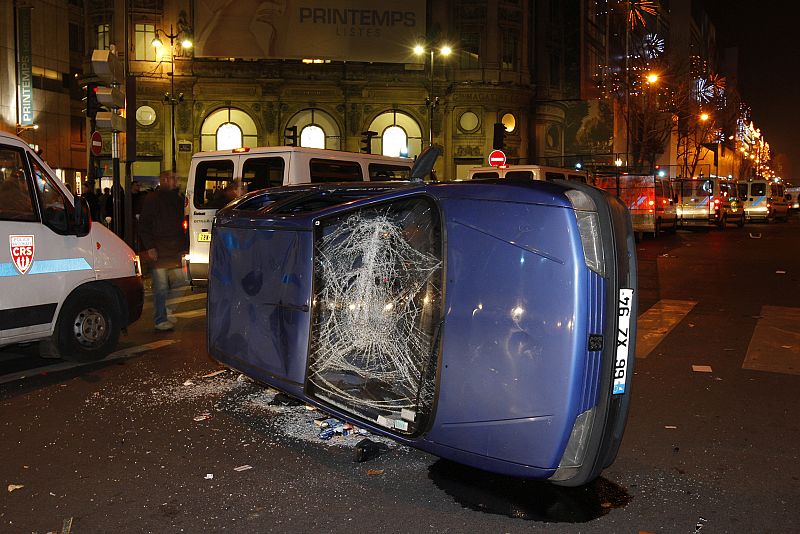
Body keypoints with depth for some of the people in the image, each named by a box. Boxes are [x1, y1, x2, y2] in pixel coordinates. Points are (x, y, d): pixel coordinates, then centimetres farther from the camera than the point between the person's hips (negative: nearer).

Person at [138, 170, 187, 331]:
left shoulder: (178, 199, 16)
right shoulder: (152, 199, -2)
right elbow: (143, 225, -5)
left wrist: (183, 246, 15)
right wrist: (149, 247, -13)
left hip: (174, 250, 6)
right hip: (158, 250, -6)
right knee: (161, 286, -7)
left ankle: (167, 315, 21)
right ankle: (160, 320, 1)